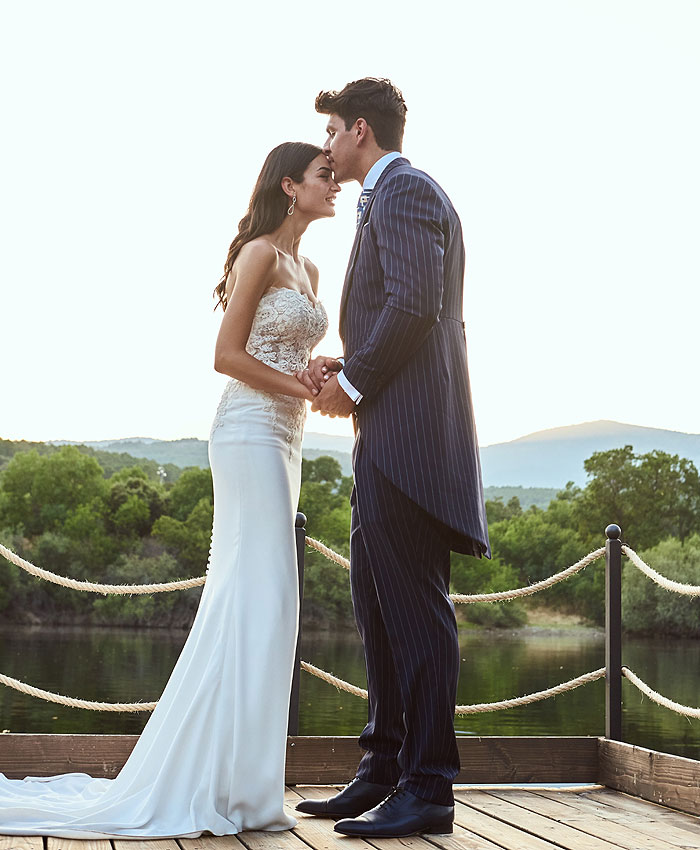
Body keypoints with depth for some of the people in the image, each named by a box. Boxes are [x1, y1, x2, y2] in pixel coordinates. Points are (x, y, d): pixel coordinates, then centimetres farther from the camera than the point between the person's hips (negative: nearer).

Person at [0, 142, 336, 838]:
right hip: (250, 432, -9)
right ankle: (227, 784, -6)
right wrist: (309, 390, -12)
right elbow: (227, 355, -13)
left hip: (282, 439, 9)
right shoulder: (259, 253, -7)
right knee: (258, 598, -11)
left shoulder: (306, 268, 19)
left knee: (245, 602, 7)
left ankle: (214, 777, 12)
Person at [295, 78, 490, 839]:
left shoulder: (401, 192, -7)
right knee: (377, 603, 13)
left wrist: (353, 383, -11)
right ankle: (383, 772, 21)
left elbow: (414, 304, -21)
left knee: (413, 606, -8)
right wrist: (346, 370, 10)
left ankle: (427, 789, -3)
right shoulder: (401, 196, 25)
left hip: (409, 432, -11)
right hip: (391, 435, 11)